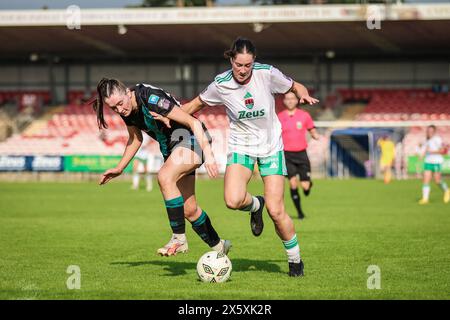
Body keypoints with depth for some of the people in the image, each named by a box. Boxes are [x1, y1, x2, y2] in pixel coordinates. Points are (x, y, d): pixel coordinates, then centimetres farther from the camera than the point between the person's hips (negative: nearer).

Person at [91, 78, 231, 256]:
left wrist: (208, 154, -35)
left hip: (193, 138, -8)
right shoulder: (127, 111, -5)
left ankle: (179, 238, -25)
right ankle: (218, 246, 28)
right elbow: (135, 139, 15)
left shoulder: (152, 99, -29)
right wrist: (120, 168, 11)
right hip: (171, 148, 8)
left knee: (165, 177, -33)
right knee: (188, 210, 7)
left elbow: (193, 122, -28)